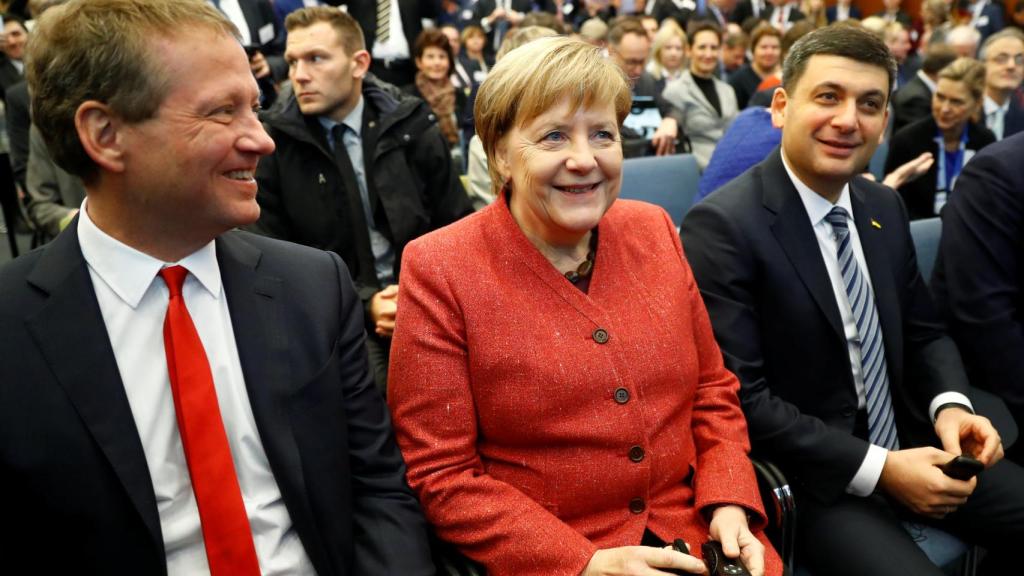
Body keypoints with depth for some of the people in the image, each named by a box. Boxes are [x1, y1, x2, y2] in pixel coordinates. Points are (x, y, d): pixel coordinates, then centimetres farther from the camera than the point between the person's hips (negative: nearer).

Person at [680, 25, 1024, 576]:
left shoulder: (885, 208, 7)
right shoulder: (723, 225, -18)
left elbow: (923, 333, 15)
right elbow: (739, 397, -20)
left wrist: (949, 404, -7)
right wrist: (878, 469, -20)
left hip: (907, 447, 8)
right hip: (810, 478, -7)